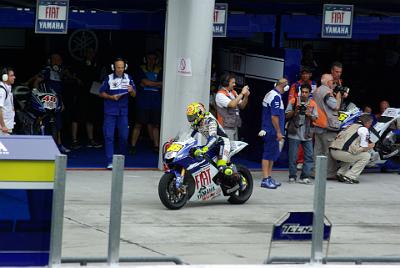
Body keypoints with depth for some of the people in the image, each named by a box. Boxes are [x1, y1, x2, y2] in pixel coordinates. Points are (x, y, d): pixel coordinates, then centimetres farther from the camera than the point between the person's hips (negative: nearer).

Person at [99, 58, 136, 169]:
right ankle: (110, 161, -6)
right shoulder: (109, 78, 0)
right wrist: (111, 97, -13)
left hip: (123, 111, 2)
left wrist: (131, 91, -15)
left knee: (124, 136, 4)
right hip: (110, 111, -2)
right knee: (109, 136, -7)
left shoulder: (128, 78, 7)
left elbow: (134, 95, 8)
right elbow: (101, 93, 3)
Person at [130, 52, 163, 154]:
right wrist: (157, 84, -5)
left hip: (156, 102, 3)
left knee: (155, 125, 5)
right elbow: (144, 81, -11)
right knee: (138, 124, -3)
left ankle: (156, 146, 9)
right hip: (143, 101, -3)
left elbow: (162, 85, -3)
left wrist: (148, 84, -11)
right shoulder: (141, 69, 3)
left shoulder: (159, 71, 9)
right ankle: (132, 146, 1)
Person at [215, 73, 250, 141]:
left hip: (235, 127, 8)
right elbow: (232, 104, -24)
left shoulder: (233, 93, 12)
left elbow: (242, 106, 14)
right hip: (226, 128, -8)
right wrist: (242, 93, -18)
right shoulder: (220, 94, -11)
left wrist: (246, 96, -3)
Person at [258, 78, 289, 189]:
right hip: (272, 131, -10)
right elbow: (274, 116, -22)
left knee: (273, 154, 14)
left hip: (268, 129, 10)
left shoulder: (270, 94, 15)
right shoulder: (276, 97, -17)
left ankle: (269, 177, 19)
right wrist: (279, 132, -19)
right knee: (269, 154, -7)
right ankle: (265, 179, -7)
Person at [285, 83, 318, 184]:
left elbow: (315, 118, 7)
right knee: (293, 156, 0)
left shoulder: (312, 104, 7)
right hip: (294, 133, -2)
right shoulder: (293, 101, 2)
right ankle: (292, 176, 10)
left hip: (307, 134, 2)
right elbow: (287, 115, 3)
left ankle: (304, 177, 1)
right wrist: (295, 111, -15)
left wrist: (309, 115, -14)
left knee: (309, 156, -3)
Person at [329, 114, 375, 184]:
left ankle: (341, 173, 17)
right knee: (366, 156, 6)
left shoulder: (351, 126, 27)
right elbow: (364, 148, 1)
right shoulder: (364, 129, 3)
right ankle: (350, 176, -3)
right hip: (342, 151, -8)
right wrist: (370, 146, 23)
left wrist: (366, 146, 37)